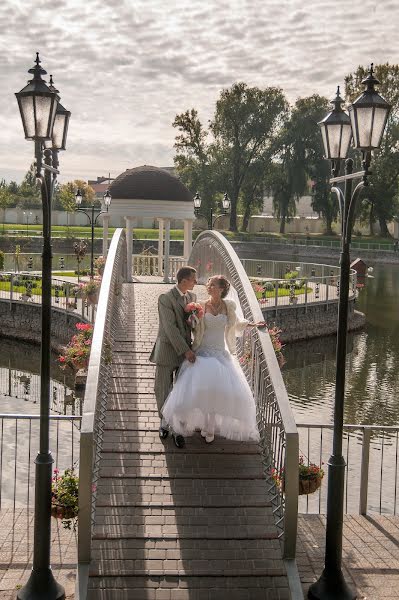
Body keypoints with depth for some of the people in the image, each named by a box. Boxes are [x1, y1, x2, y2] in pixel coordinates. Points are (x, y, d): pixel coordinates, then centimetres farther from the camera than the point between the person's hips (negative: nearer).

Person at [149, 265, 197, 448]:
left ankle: (177, 429, 12)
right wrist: (185, 350, -22)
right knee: (162, 390, 8)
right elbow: (170, 327, -20)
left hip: (186, 349, 4)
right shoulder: (165, 299, -15)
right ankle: (165, 422, 30)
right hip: (167, 349, -4)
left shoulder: (192, 296, 5)